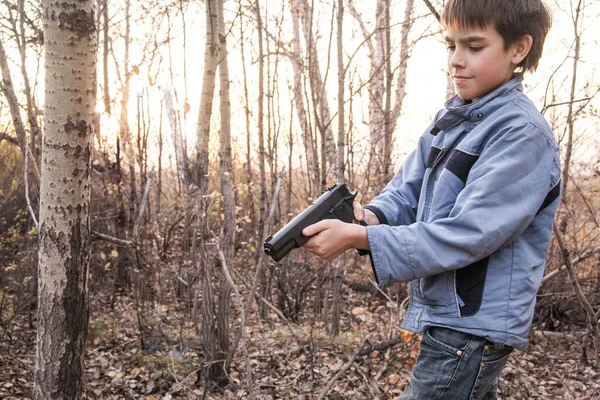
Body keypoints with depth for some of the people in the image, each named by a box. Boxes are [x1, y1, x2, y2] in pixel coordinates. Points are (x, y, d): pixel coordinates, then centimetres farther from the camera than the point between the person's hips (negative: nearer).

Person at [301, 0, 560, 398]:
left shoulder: (523, 134, -18)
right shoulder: (451, 119, 8)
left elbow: (466, 234, -24)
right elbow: (406, 191, 9)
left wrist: (358, 238, -27)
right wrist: (371, 215, -14)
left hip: (474, 326, -8)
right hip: (446, 314, 8)